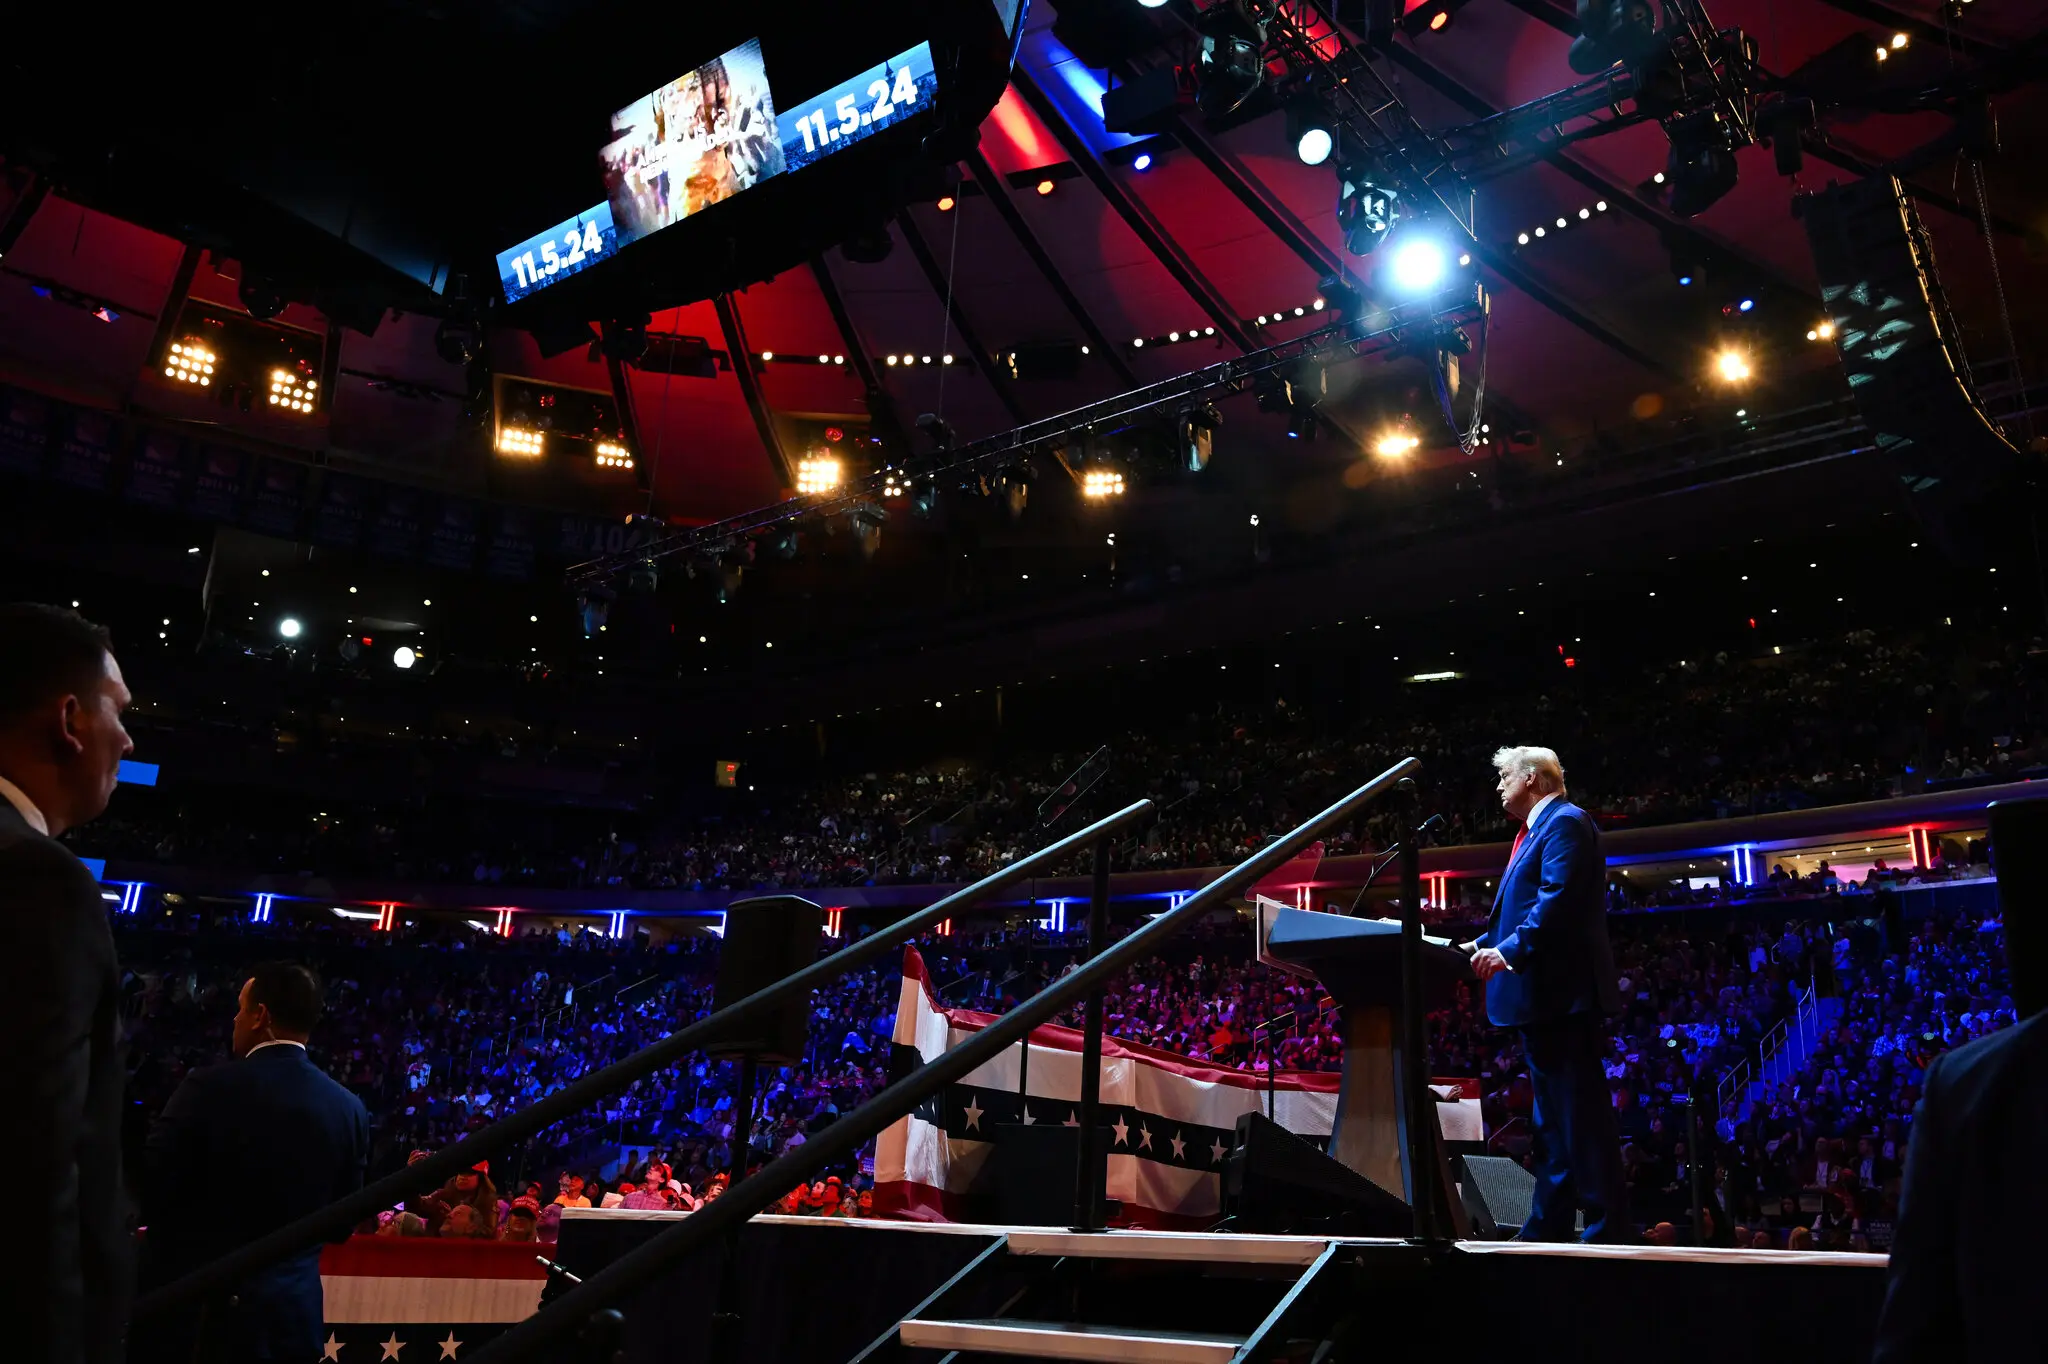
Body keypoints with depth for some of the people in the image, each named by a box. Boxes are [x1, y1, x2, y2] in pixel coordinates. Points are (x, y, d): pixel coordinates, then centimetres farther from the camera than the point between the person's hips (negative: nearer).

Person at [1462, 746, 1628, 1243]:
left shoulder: (1565, 821, -9)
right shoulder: (1536, 832, 23)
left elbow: (1558, 900, -23)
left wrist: (1511, 951, -26)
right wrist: (1484, 944, 17)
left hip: (1561, 992, -11)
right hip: (1542, 997, 11)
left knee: (1581, 1114, -9)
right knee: (1552, 1121, 14)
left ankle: (1607, 1228, -5)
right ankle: (1548, 1229, 20)